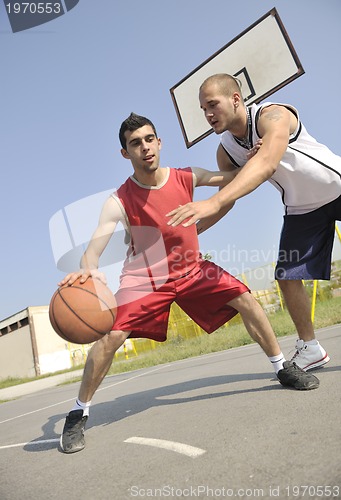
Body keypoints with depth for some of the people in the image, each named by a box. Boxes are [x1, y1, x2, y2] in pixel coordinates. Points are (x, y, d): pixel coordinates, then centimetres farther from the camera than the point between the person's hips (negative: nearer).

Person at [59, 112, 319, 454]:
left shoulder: (186, 178, -9)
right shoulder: (119, 201, -19)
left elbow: (231, 180, 4)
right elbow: (95, 246, -30)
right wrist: (87, 268, -52)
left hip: (191, 268, 4)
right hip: (145, 278, -3)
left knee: (244, 299, -8)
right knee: (112, 334, -21)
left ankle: (283, 369, 14)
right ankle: (78, 414, 0)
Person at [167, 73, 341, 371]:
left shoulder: (274, 115, -30)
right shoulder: (226, 151, -10)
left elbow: (266, 165, -50)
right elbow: (228, 198, -1)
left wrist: (212, 202, -62)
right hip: (302, 209, 5)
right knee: (288, 276, -2)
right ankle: (310, 349, 14)